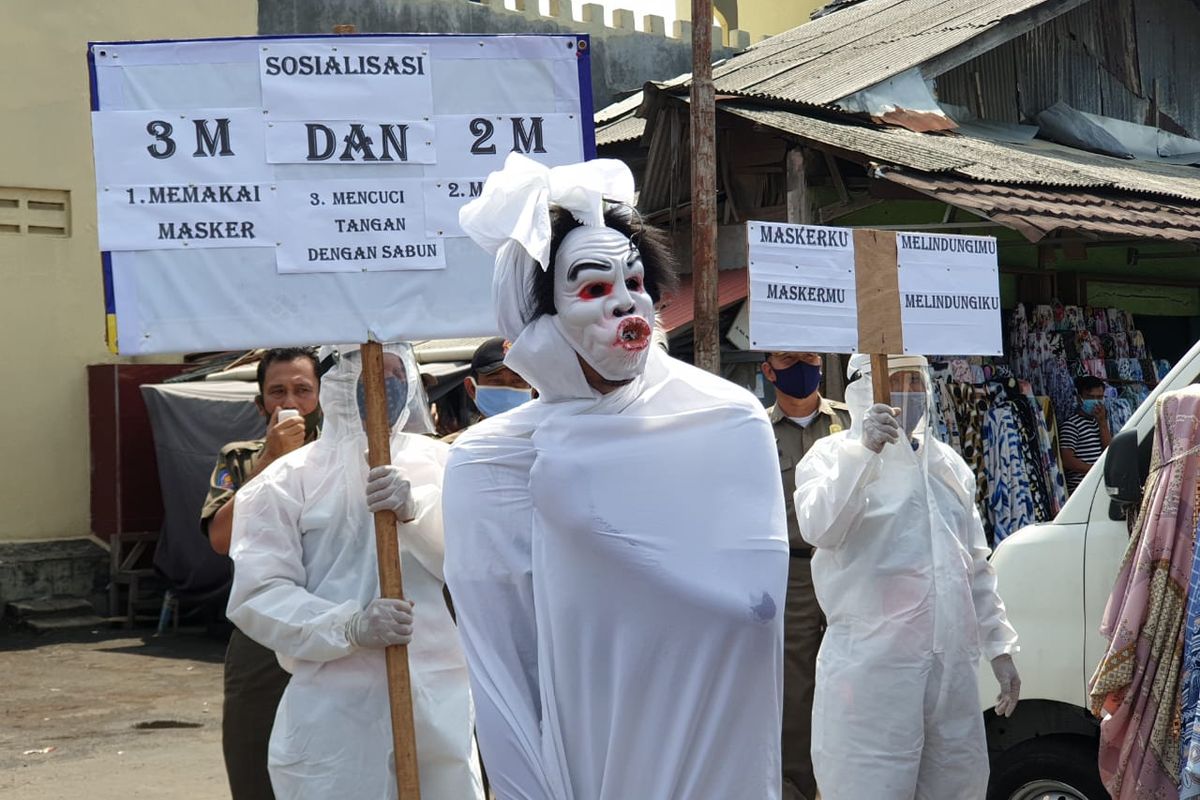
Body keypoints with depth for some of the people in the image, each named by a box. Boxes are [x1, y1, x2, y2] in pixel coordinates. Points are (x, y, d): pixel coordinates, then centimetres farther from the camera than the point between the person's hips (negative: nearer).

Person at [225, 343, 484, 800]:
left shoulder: (438, 463, 9)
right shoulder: (286, 481, 1)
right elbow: (257, 596, -8)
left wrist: (417, 509, -20)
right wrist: (351, 626, -22)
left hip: (440, 703, 3)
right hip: (336, 713, -2)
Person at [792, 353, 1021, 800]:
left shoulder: (948, 464, 19)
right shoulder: (833, 455, 0)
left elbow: (976, 567, 24)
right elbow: (819, 529, -21)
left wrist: (999, 646, 20)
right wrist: (863, 451, -28)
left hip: (951, 665, 6)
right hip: (873, 666, -6)